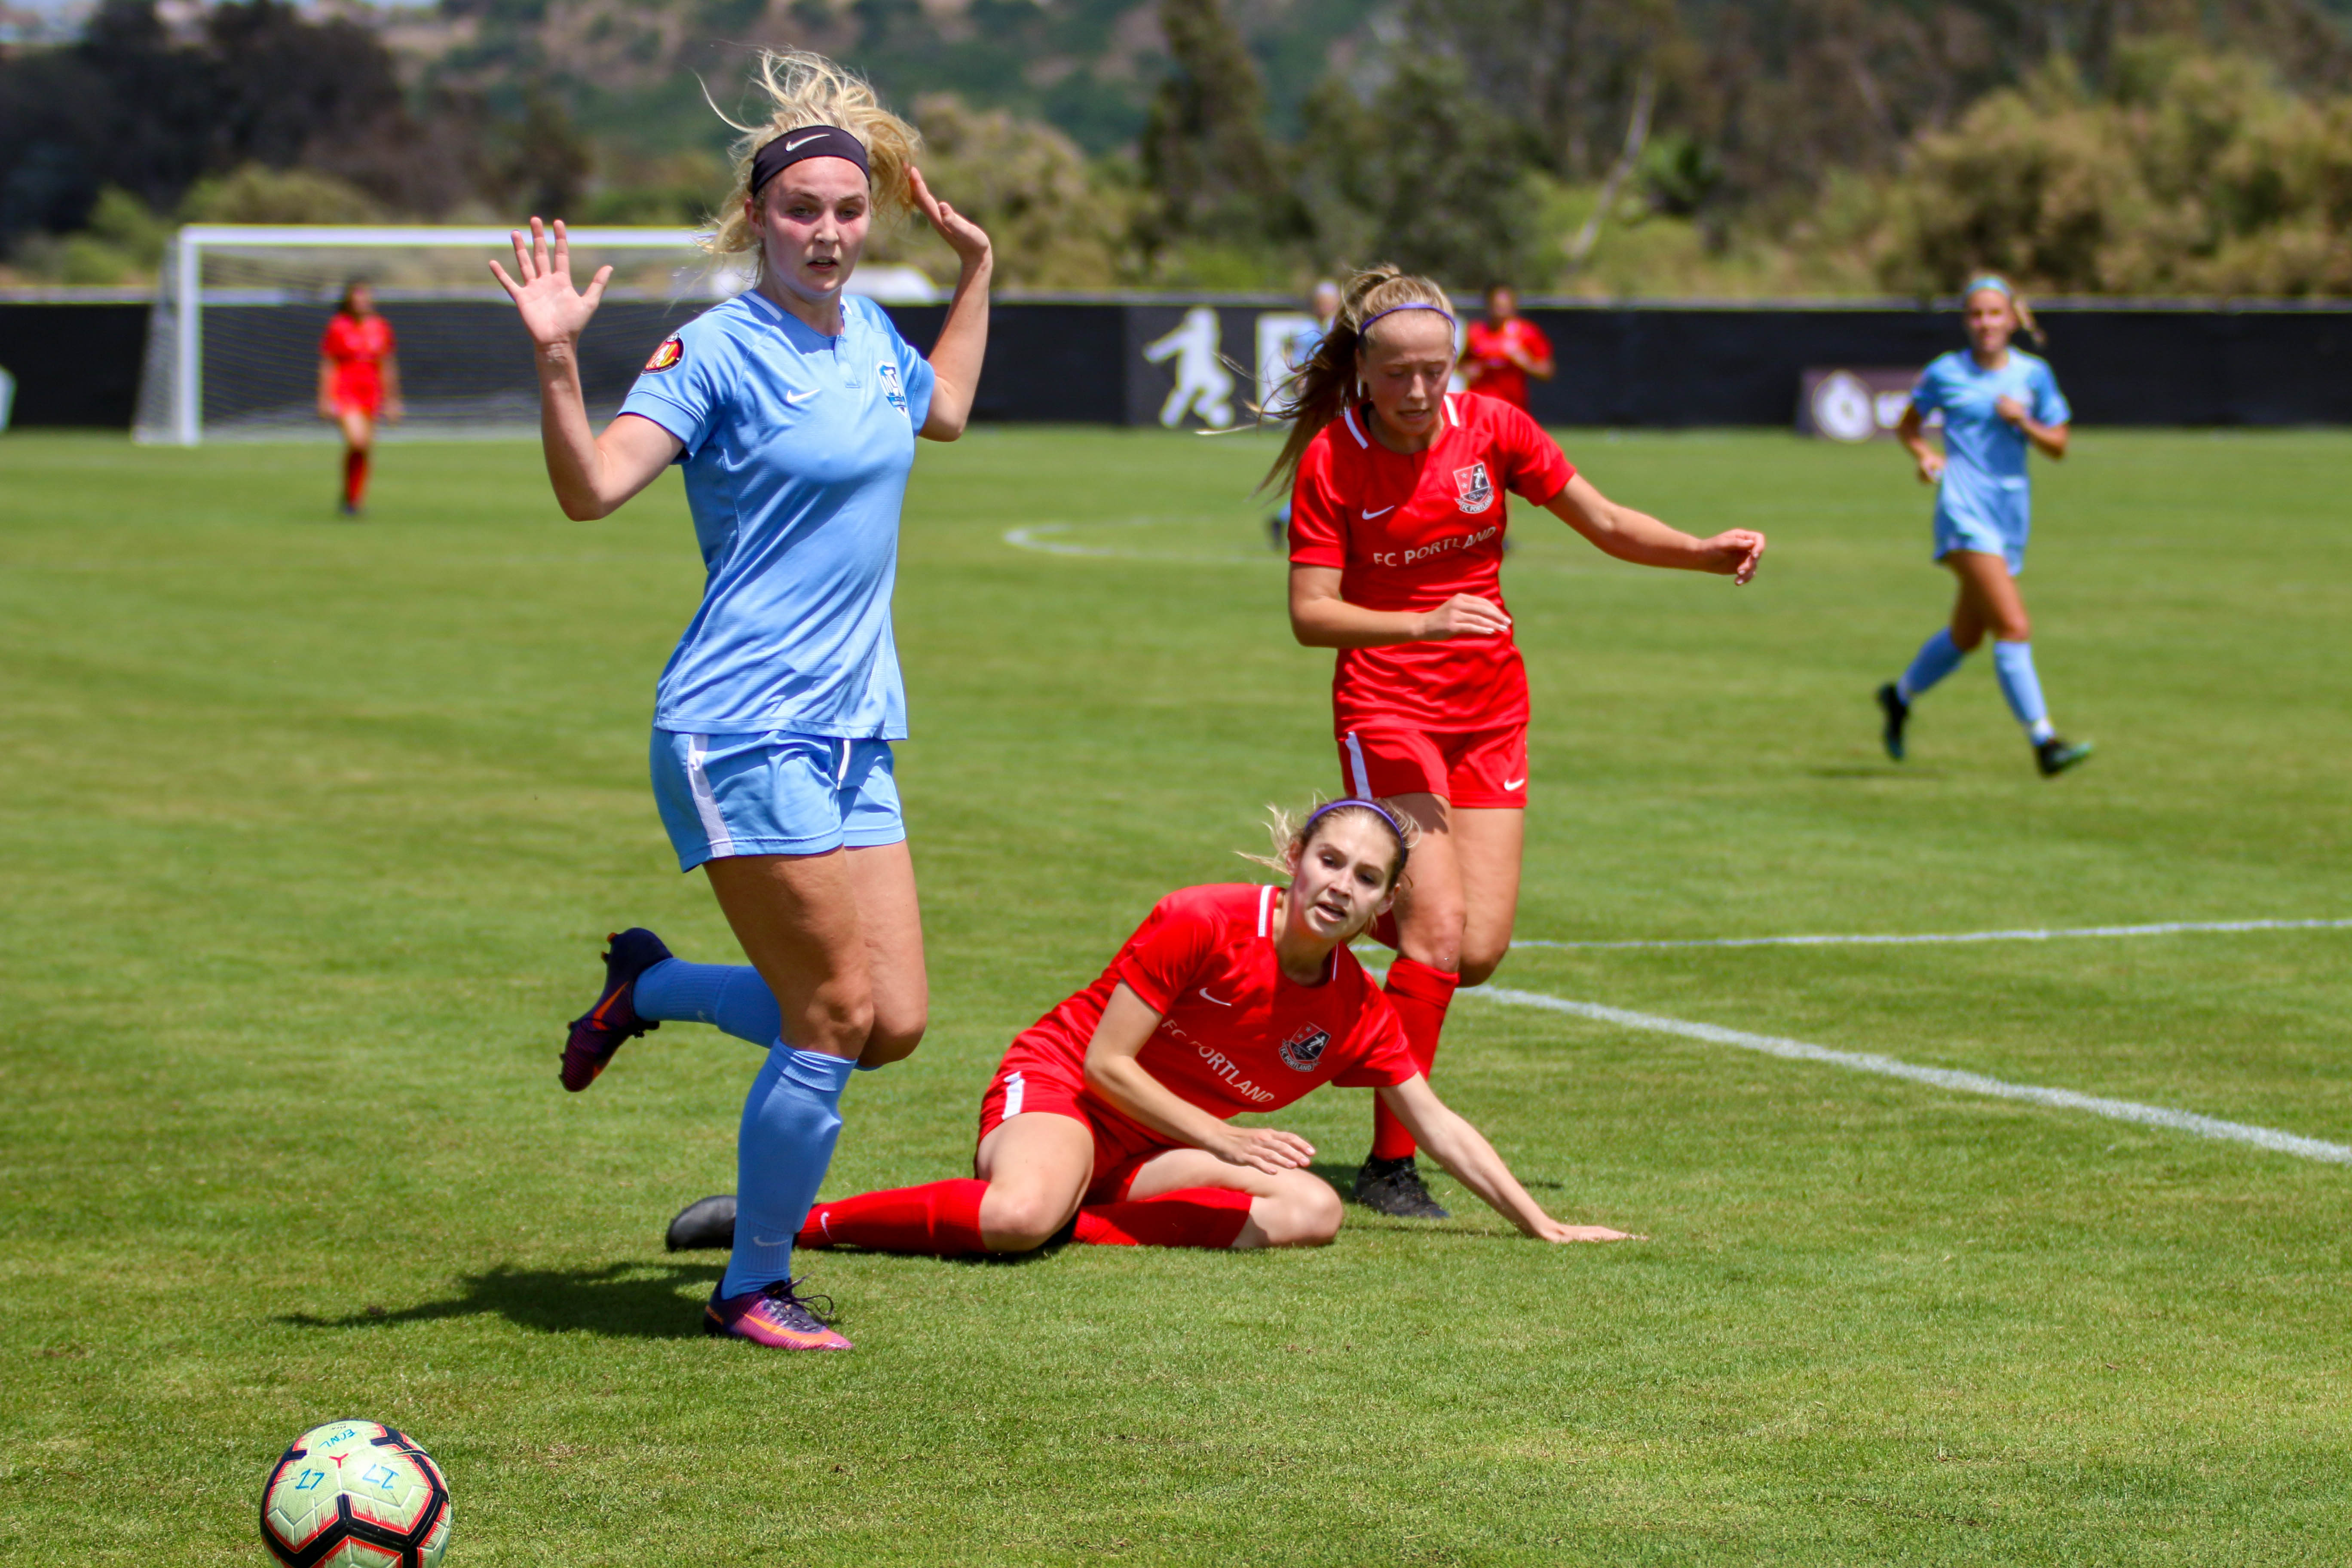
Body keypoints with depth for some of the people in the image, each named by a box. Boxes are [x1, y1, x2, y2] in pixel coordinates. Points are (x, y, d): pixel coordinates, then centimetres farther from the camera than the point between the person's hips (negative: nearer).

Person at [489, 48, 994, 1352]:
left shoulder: (870, 334, 12)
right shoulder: (720, 352, -10)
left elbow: (943, 411, 35)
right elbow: (591, 487, -21)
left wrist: (976, 269, 31)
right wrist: (556, 361, -33)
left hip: (853, 730, 8)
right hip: (744, 729, -8)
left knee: (894, 1025, 3)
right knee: (833, 1018, -9)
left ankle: (646, 989, 26)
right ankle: (753, 1289, 8)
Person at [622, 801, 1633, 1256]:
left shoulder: (1357, 1013, -2)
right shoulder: (1201, 923, -18)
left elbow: (1438, 1126, 7)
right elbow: (1105, 1060, -16)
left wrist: (1543, 1228, 6)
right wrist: (1227, 1142, -19)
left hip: (1151, 1149, 6)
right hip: (1056, 1083, -6)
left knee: (1312, 1213, -20)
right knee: (1020, 1215, -40)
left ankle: (1069, 1222, -17)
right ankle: (793, 1220, -22)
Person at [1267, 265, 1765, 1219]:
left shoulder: (1488, 428, -4)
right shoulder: (1331, 460, -13)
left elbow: (1604, 523, 4)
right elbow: (1310, 613, -16)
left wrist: (1707, 553, -11)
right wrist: (1422, 624, -31)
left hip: (1490, 709, 4)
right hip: (1386, 706, -4)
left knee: (1479, 951, -2)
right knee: (1439, 927, -18)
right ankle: (1390, 1167, -9)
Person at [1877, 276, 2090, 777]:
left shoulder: (2034, 374, 7)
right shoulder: (1945, 373, 0)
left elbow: (2058, 447, 9)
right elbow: (1908, 425, 15)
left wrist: (2024, 422, -10)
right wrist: (1926, 455, -6)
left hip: (2012, 513, 5)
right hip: (1965, 513, -5)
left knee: (1967, 636, 17)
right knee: (2014, 627, -19)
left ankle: (1901, 695, 42)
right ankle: (2043, 740, -20)